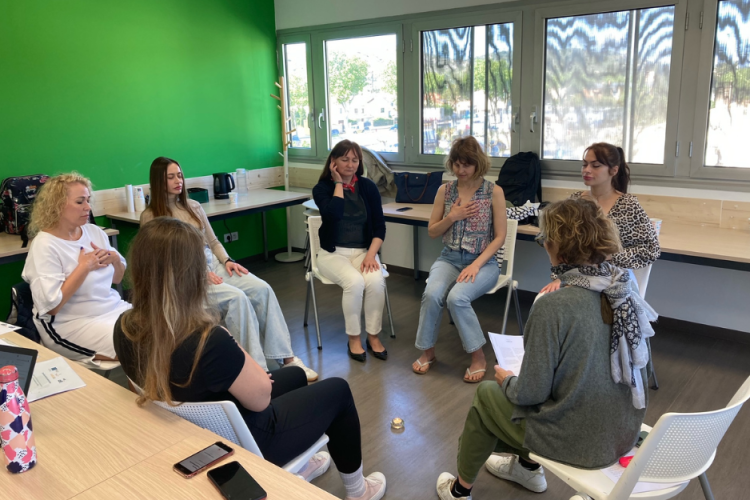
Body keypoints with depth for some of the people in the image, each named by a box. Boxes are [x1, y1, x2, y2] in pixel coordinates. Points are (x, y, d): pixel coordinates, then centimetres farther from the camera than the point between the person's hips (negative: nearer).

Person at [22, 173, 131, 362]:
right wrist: (84, 267, -20)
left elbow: (117, 279, 15)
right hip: (71, 324, -7)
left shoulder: (94, 231, 6)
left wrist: (115, 260, -7)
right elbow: (50, 305, -22)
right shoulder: (44, 245, -14)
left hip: (113, 309, 7)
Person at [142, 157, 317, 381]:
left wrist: (226, 261, -2)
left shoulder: (193, 206, 15)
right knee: (236, 297, -31)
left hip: (212, 264, 6)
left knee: (262, 289, -19)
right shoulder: (150, 216, -2)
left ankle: (286, 357, -16)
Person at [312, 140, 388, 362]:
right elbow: (334, 214, -25)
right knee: (354, 282, -32)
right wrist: (338, 182, -14)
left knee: (376, 281, -29)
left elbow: (379, 226, 0)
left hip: (363, 251, 2)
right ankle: (353, 338, -11)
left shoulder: (368, 187, 3)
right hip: (333, 253, -2)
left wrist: (371, 254, -15)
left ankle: (373, 336, -8)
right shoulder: (322, 188, -3)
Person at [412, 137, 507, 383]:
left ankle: (478, 357, -10)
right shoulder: (444, 190, 5)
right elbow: (432, 232, 10)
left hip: (483, 262, -3)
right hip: (449, 259, 3)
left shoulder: (494, 191, -4)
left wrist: (476, 265, -18)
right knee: (432, 294, -28)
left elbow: (500, 236, -7)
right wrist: (452, 217, -9)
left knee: (456, 297, -32)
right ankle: (427, 351, -4)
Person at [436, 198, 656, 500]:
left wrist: (507, 380, 1)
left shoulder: (553, 306, -28)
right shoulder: (625, 291, -7)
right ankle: (527, 465, 46)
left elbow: (531, 392, -21)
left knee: (486, 394, 18)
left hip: (578, 441, -6)